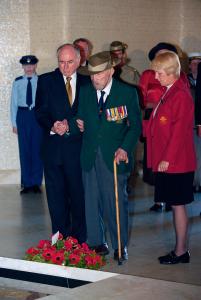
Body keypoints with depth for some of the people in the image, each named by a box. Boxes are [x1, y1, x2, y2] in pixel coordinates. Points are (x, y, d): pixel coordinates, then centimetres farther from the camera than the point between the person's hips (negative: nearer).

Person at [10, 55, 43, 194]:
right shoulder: (18, 82, 5)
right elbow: (14, 103, 7)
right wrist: (14, 122, 4)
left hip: (38, 115, -2)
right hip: (22, 114, 2)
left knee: (37, 148, 1)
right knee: (24, 149, 5)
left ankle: (36, 182, 12)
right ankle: (27, 183, 14)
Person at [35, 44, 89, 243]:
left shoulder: (86, 82, 5)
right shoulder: (46, 81, 3)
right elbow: (40, 112, -1)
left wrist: (69, 125, -12)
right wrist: (52, 126, -19)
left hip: (78, 146, 0)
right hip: (53, 146, 0)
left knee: (79, 193, 6)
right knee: (56, 194, 4)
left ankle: (80, 239, 17)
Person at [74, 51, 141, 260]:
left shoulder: (128, 93, -1)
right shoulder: (85, 92, 9)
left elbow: (135, 125, 0)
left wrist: (125, 148, -12)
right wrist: (78, 124, -6)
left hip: (115, 156, -3)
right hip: (90, 156, 3)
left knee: (117, 201, 1)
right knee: (91, 201, 6)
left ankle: (120, 246, 13)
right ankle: (96, 243, 19)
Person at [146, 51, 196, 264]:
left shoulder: (181, 95, -16)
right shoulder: (168, 93, 14)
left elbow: (179, 131, -19)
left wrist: (167, 159, -18)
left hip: (176, 162, -9)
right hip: (166, 161, 9)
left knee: (177, 205, -1)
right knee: (175, 205, 13)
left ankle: (181, 251, 7)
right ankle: (180, 249, 21)